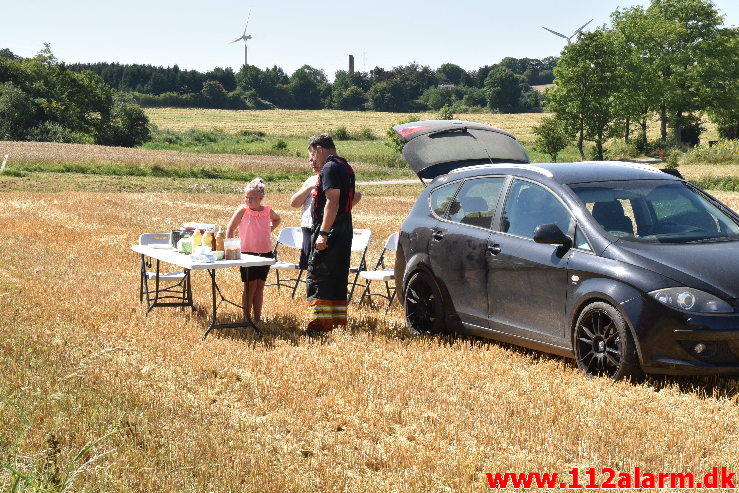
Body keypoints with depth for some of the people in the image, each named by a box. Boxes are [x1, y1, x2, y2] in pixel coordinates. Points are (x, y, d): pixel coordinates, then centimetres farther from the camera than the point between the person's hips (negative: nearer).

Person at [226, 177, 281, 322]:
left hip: (265, 253, 4)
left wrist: (270, 229, 9)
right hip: (248, 254, -4)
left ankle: (257, 318, 15)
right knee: (250, 286, -2)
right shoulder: (242, 210, -9)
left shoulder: (267, 211, 1)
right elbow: (230, 230, -5)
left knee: (260, 286, 9)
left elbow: (277, 219, 26)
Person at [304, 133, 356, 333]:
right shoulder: (344, 167, 18)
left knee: (317, 279, -8)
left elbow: (332, 202, -21)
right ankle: (338, 322, 17)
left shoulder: (330, 168, -12)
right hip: (345, 231, 10)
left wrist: (323, 233, -23)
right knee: (338, 280, 13)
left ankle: (318, 325, -11)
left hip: (330, 234, -10)